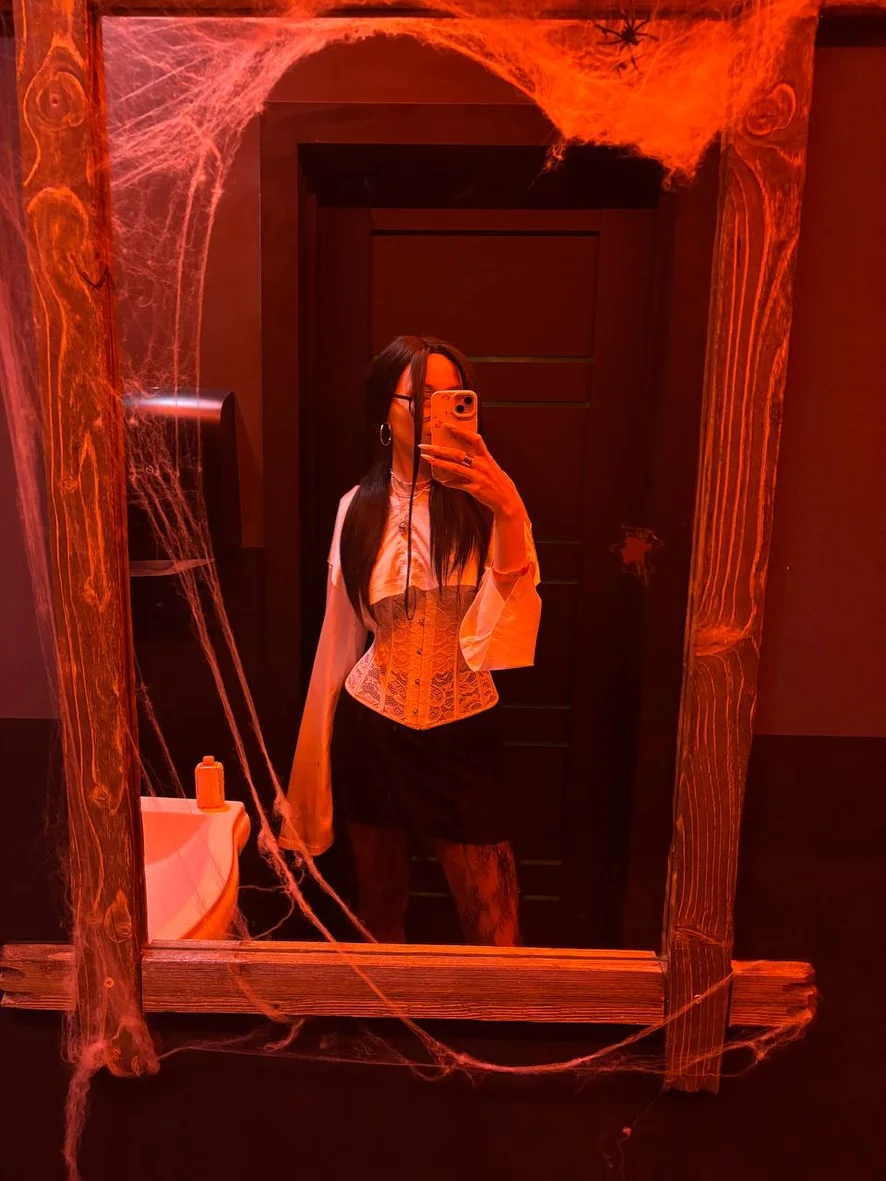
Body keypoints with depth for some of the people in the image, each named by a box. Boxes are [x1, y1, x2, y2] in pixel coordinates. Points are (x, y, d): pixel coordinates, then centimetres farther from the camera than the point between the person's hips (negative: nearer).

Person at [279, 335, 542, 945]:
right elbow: (342, 635, 7)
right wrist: (321, 749, 10)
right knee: (380, 912, 20)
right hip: (372, 730, 2)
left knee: (497, 934, 4)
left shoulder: (484, 498, -6)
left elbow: (514, 614, -20)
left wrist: (509, 510, -35)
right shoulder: (360, 507, 1)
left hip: (464, 733, -2)